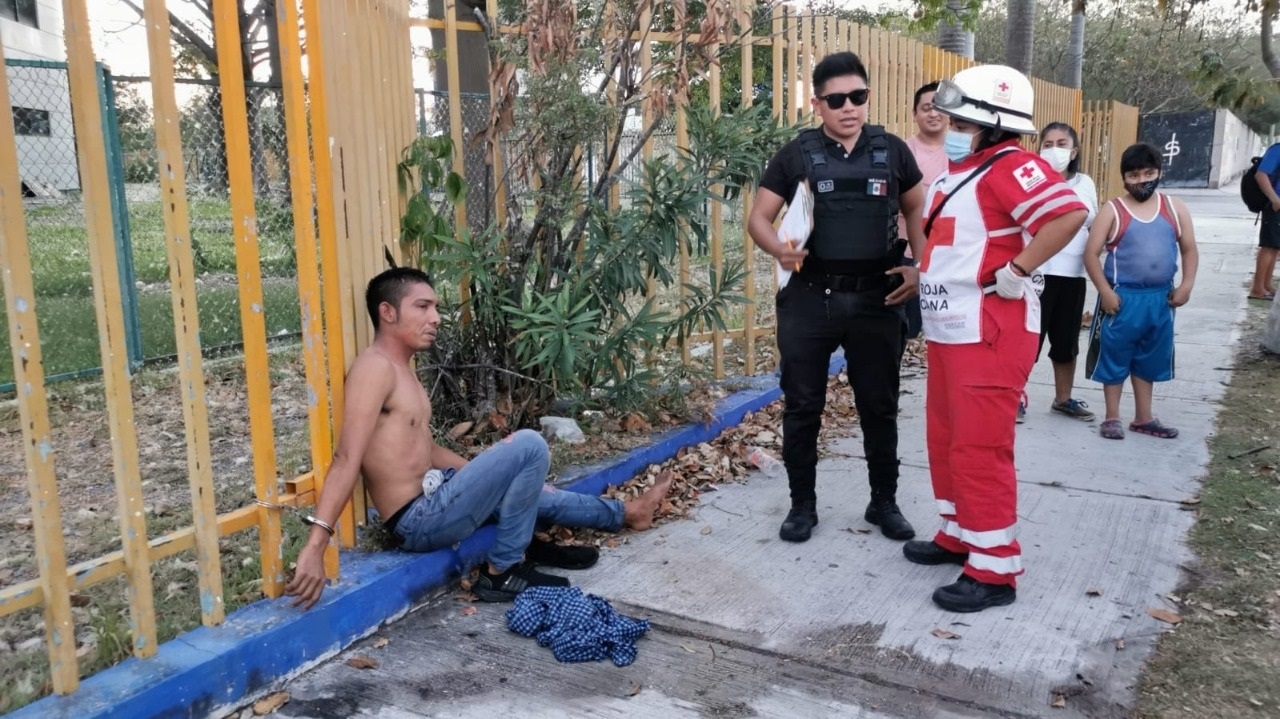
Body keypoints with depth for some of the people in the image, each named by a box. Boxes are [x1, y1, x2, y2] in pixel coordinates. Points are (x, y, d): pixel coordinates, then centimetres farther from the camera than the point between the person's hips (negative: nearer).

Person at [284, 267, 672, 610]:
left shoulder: (402, 369, 13)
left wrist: (491, 474, 22)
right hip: (420, 519, -10)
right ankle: (502, 572, -6)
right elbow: (347, 459, -26)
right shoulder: (375, 367, -18)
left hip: (432, 496, 10)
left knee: (534, 490, 21)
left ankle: (625, 513, 42)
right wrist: (316, 544, -33)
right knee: (529, 446, -17)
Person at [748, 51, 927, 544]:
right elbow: (759, 218, 1)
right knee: (802, 407, 6)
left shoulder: (891, 150, 6)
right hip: (810, 299, -1)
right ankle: (802, 505, 21)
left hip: (876, 299, 1)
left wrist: (921, 268, 1)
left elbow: (916, 211, 15)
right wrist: (778, 248, -21)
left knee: (880, 407, 11)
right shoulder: (797, 154, 1)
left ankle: (884, 502, 27)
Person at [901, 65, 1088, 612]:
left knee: (980, 449, -6)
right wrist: (923, 273, 15)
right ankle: (958, 535, 33)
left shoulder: (1009, 168, -15)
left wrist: (1016, 272, -25)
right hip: (947, 331, 10)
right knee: (946, 440, 18)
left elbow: (1068, 213, -30)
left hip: (991, 334, -10)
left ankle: (995, 570, 4)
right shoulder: (957, 171, 15)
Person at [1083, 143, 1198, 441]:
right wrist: (1105, 291, -16)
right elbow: (1091, 253, -8)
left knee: (1149, 360, 15)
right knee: (1115, 358, 4)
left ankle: (1143, 418, 27)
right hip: (1123, 297, -4)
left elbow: (1189, 249, 10)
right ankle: (1112, 418, 16)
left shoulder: (1175, 208, 6)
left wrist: (1186, 284, -4)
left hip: (1160, 298, 4)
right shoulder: (1112, 211, -5)